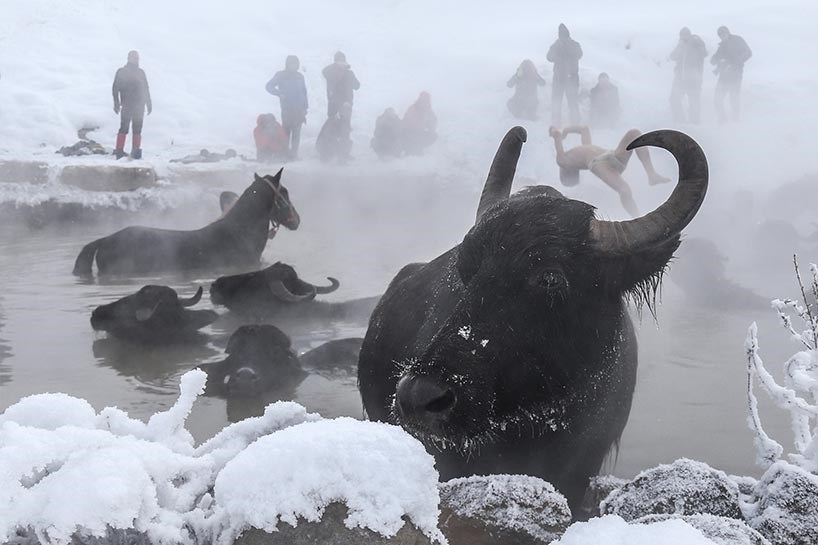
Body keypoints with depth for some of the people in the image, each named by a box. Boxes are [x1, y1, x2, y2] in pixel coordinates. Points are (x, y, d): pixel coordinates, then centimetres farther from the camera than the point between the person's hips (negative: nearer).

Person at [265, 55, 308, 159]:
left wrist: (305, 108, 10)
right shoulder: (281, 75, 5)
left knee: (296, 133, -2)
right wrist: (279, 93, -14)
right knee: (286, 131, -6)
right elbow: (269, 86, 2)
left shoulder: (300, 76, 13)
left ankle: (294, 154, 0)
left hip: (299, 110, 3)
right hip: (287, 109, -3)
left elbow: (304, 92, 17)